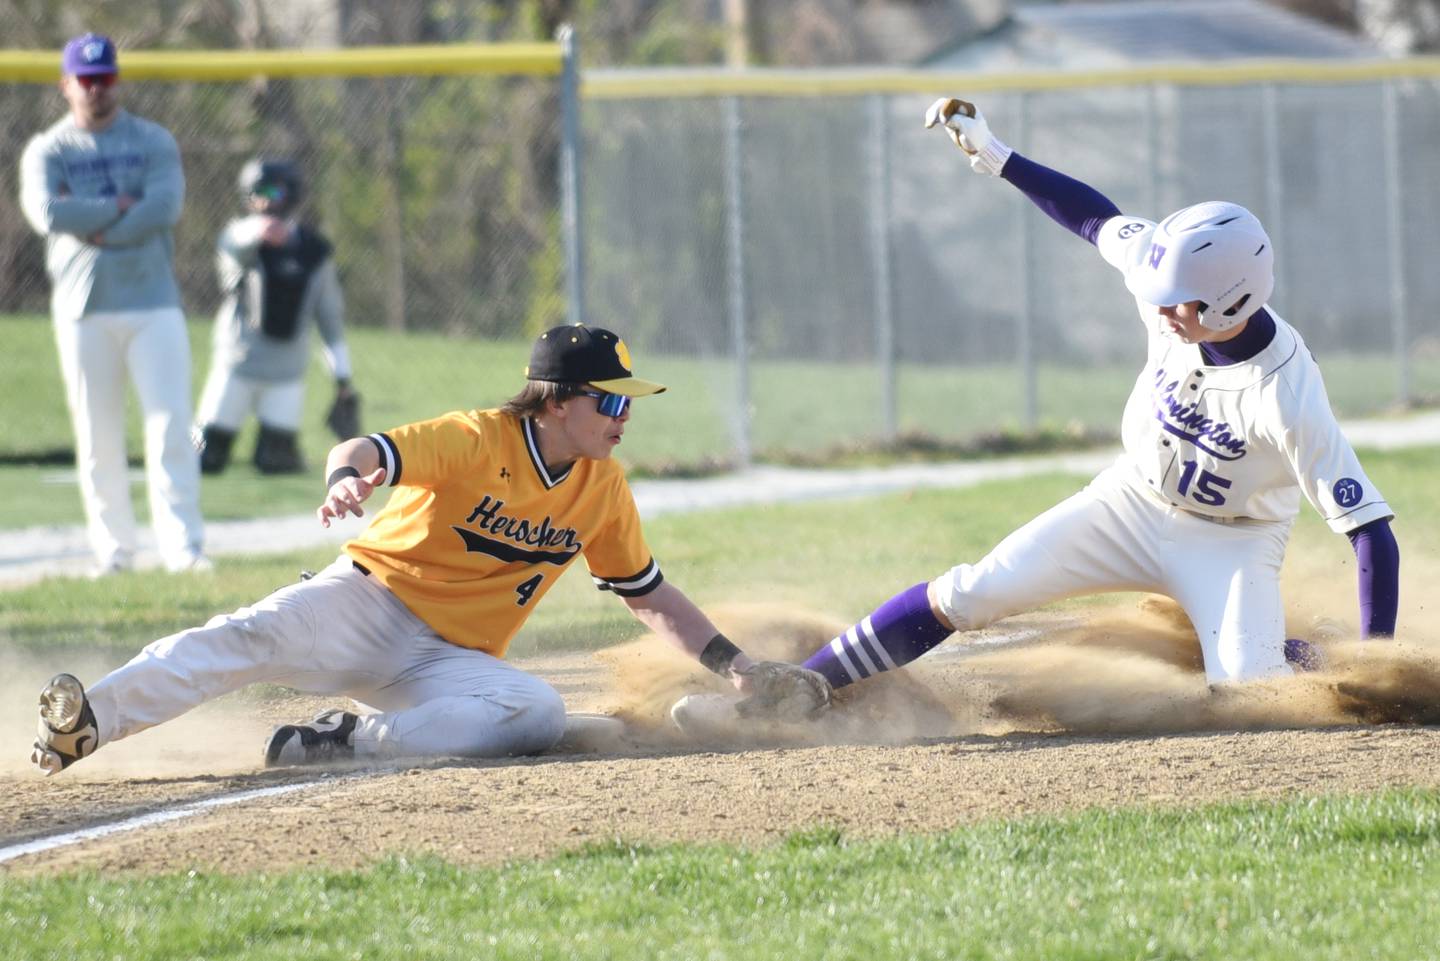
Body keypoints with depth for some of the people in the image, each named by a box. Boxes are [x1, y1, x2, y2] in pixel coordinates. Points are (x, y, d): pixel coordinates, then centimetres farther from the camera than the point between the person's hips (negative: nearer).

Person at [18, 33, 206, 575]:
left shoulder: (153, 142, 9)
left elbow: (166, 206, -9)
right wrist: (118, 209, -9)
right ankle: (114, 548, 8)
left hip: (153, 301, 0)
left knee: (170, 424, -9)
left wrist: (93, 224, -12)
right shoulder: (48, 152, 7)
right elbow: (47, 212, -12)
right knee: (98, 436, 1)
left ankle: (182, 545, -10)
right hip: (83, 307, 0)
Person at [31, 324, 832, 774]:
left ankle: (352, 740, -31)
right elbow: (364, 452, -28)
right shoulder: (478, 441, -13)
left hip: (452, 661, 5)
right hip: (368, 605, -5)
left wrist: (738, 668, 12)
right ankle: (86, 723, -40)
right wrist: (348, 478, -53)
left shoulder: (603, 487, 6)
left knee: (540, 712, -27)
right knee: (256, 636, -32)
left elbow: (650, 595, 18)